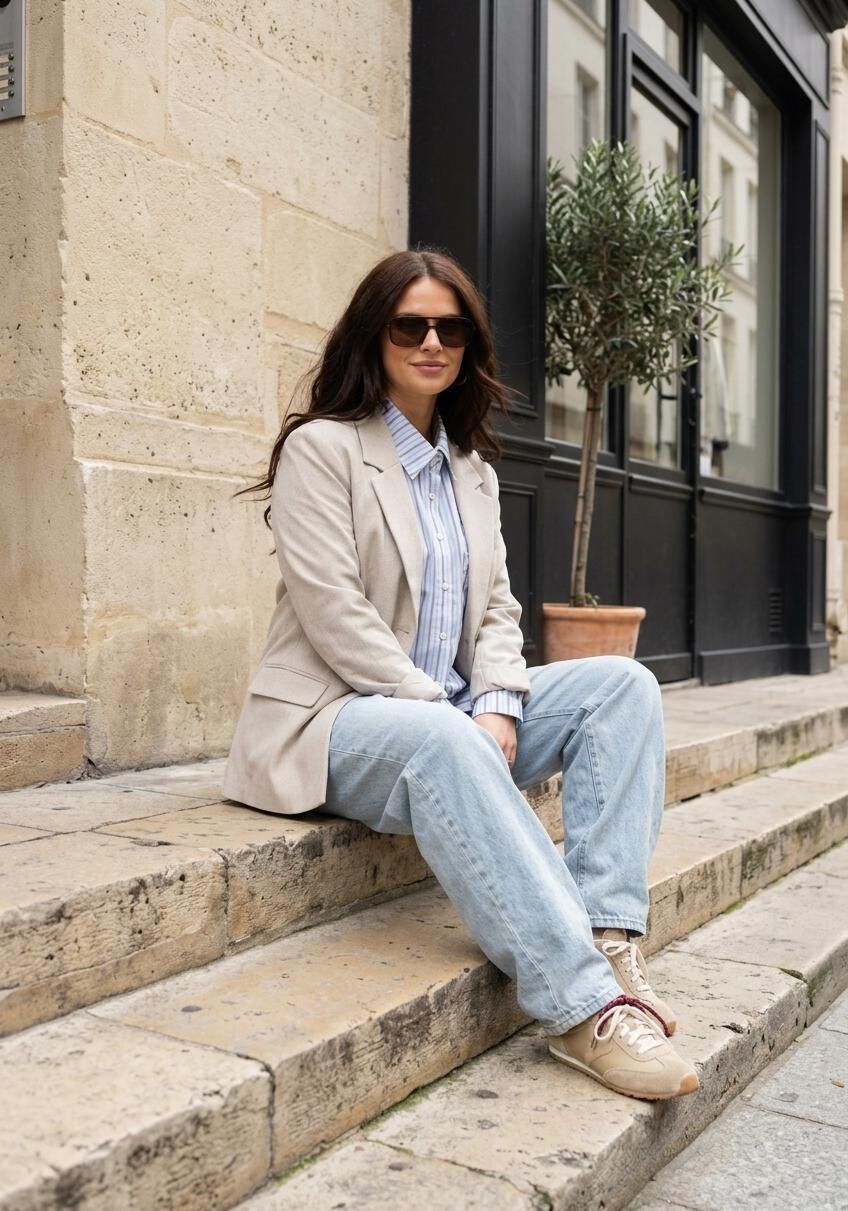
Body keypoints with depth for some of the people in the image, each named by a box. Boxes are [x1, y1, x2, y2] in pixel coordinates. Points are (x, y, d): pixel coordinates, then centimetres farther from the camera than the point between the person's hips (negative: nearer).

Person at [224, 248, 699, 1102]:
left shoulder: (473, 468, 17)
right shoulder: (320, 448, -5)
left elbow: (496, 609, 10)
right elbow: (334, 616, -15)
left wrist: (498, 707, -10)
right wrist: (452, 713, -18)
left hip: (450, 714, 7)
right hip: (337, 720, -7)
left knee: (622, 683, -12)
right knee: (443, 742, -39)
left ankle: (607, 939, -26)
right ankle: (584, 1009, -38)